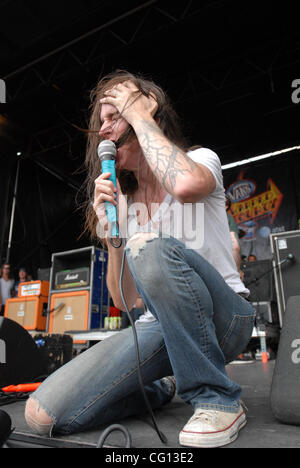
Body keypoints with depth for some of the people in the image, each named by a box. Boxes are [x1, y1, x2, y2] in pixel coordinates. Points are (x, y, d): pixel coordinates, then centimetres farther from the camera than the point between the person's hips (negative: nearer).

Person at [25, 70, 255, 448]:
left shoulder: (201, 160, -1)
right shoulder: (121, 201, 10)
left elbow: (186, 185, -31)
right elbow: (125, 301, 4)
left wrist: (139, 115, -15)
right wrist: (112, 234, -12)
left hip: (223, 320, -4)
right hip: (160, 327, 4)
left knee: (152, 249, -36)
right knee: (43, 414, -13)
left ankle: (218, 400, -16)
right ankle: (158, 390, 13)